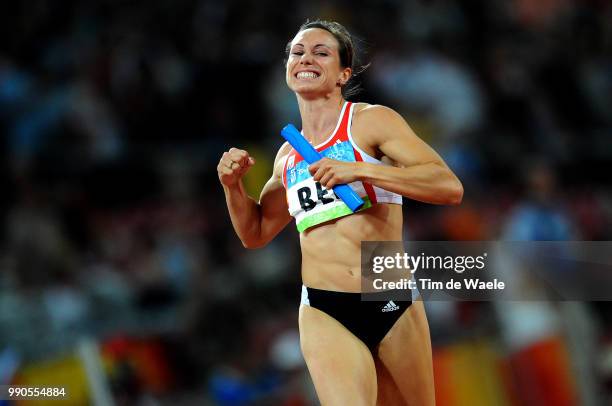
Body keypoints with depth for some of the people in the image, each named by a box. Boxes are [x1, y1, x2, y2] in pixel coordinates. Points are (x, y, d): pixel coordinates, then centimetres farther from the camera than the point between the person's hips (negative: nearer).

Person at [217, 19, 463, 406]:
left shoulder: (371, 121, -2)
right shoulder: (288, 155, 14)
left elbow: (450, 187, -13)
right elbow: (256, 234, 28)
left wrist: (360, 170, -21)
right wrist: (233, 186, 8)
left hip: (394, 306, -2)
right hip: (324, 315, 2)